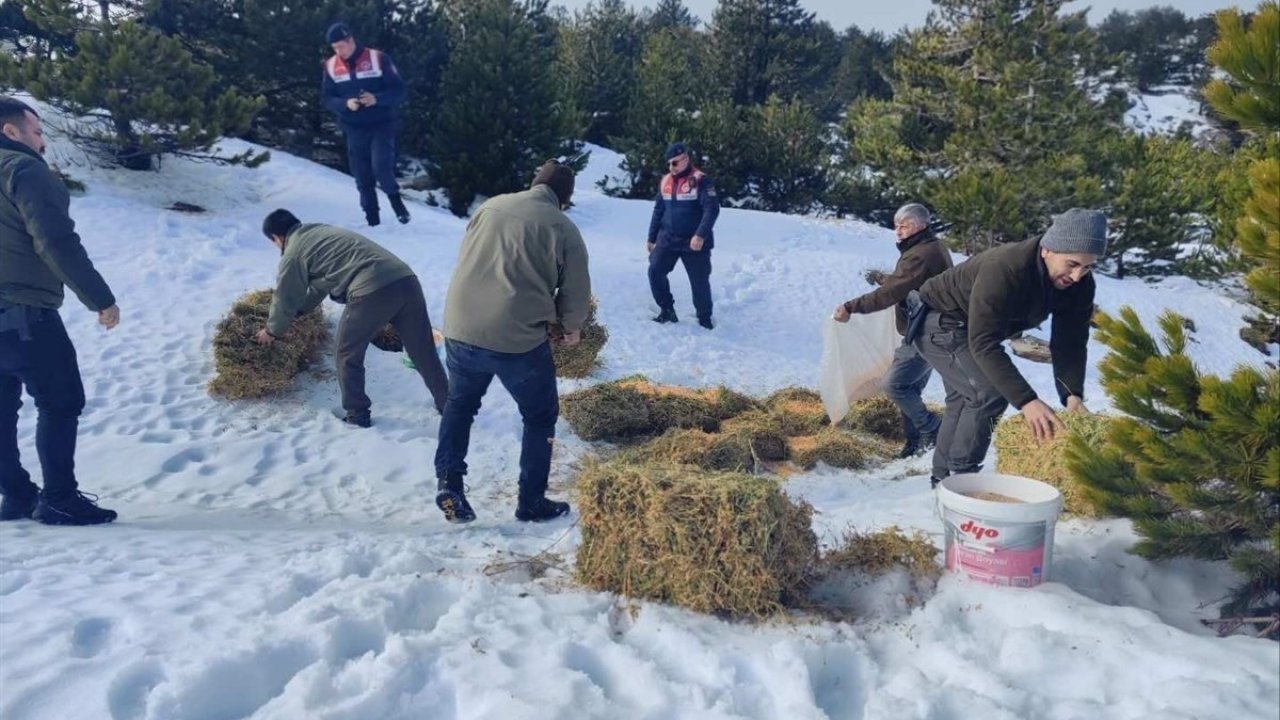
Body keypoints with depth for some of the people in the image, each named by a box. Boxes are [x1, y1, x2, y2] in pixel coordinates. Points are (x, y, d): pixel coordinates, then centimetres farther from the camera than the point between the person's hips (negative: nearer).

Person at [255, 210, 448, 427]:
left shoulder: (293, 254, 9)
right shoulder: (322, 232, 33)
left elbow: (285, 299, 19)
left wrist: (272, 330, 37)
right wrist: (296, 311, 53)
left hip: (371, 291, -7)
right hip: (405, 279, 7)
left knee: (348, 356, 15)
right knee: (423, 352, 16)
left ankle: (357, 414, 22)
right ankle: (448, 405, 26)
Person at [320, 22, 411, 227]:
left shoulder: (378, 58, -6)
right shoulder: (331, 66, 4)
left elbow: (399, 90, -7)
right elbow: (327, 98, 3)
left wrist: (377, 98, -24)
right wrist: (345, 104, -18)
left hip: (382, 125, -3)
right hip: (354, 129, 3)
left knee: (381, 167, -19)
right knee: (362, 176, 4)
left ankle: (395, 198, 9)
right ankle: (372, 217, 15)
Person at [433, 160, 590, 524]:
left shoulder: (489, 206, 11)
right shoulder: (564, 229, -1)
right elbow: (576, 293, 3)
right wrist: (572, 326, 25)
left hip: (460, 329, 4)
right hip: (519, 339, -4)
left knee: (460, 404, 28)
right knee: (540, 417, 18)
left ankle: (449, 485, 22)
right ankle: (531, 502, 23)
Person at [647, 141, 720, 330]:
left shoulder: (700, 180, -11)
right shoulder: (666, 182, 9)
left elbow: (712, 209, -19)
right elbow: (658, 211, 17)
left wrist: (701, 235, -29)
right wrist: (652, 238, 16)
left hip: (694, 242, -5)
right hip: (667, 239, 5)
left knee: (699, 281, 2)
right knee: (655, 272, -5)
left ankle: (705, 318, 20)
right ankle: (667, 310, 11)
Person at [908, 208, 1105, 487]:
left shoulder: (1078, 283, -17)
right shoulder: (1003, 269, -40)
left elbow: (1070, 341, -13)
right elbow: (983, 343, -43)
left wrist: (1073, 395, -28)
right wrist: (1026, 400, -48)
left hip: (969, 328, 9)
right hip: (938, 323, -9)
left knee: (964, 399, 19)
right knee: (989, 394, -22)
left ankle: (943, 477, 35)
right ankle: (961, 476, -8)